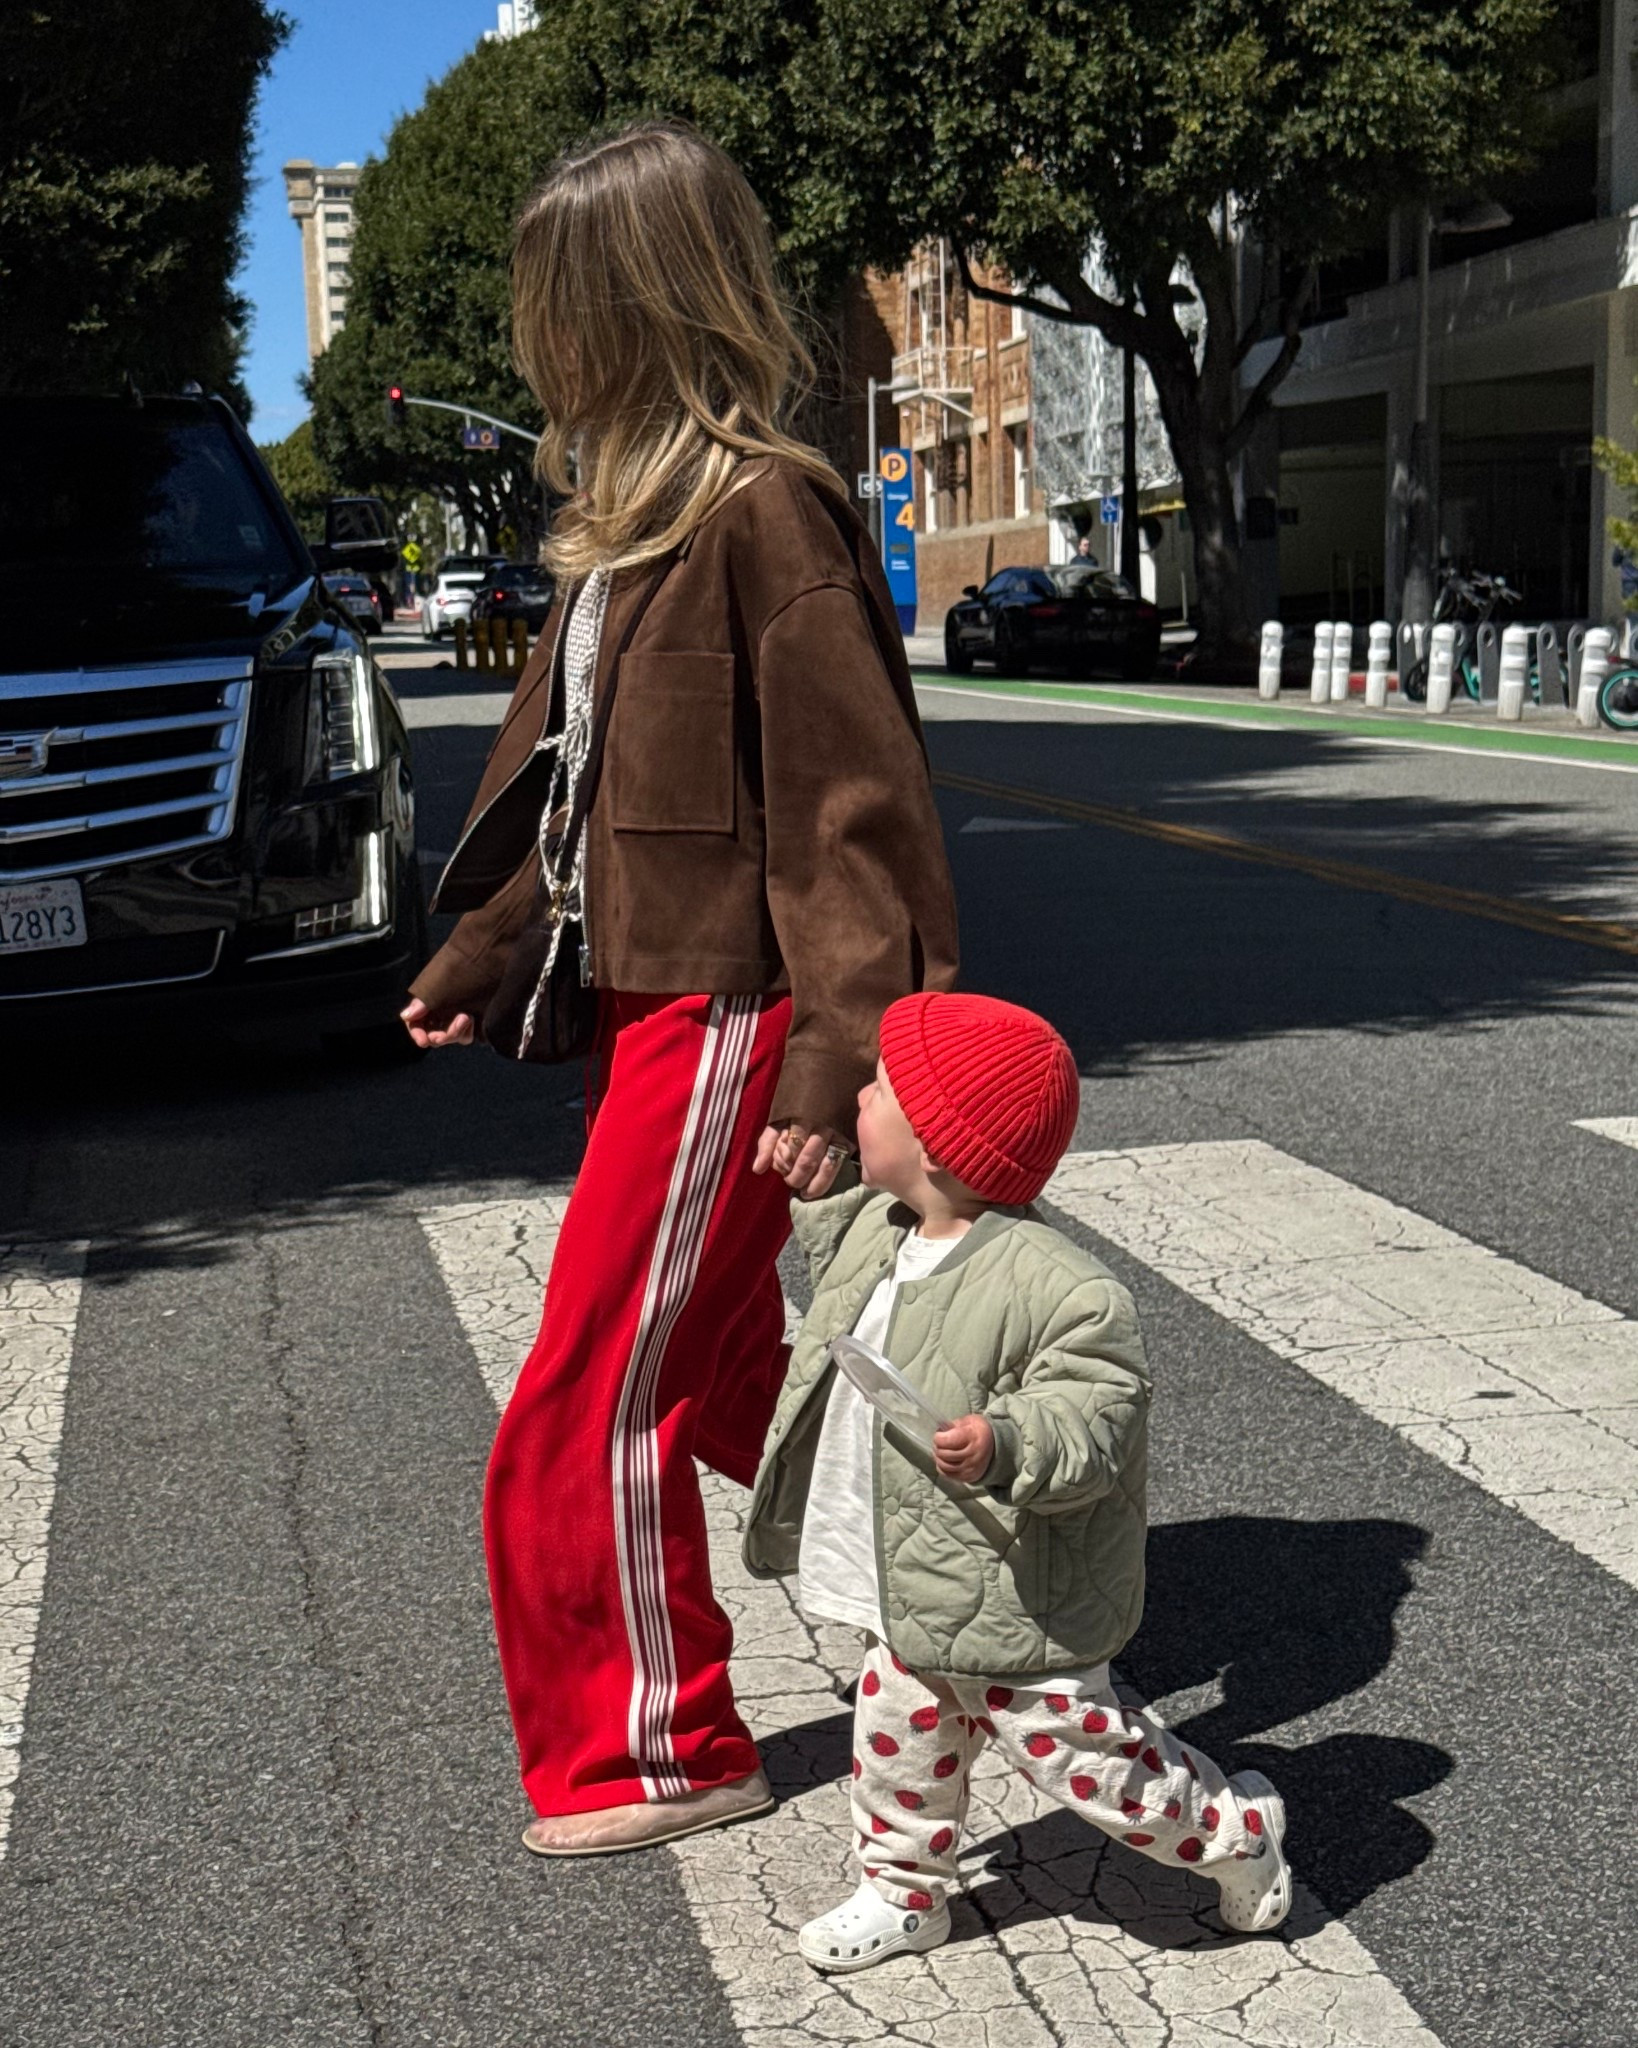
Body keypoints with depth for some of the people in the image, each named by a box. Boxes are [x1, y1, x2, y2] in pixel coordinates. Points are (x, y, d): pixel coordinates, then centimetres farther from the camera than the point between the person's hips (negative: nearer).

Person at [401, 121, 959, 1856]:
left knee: (594, 1407, -1)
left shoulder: (762, 511, -17)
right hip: (647, 1000, 9)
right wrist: (476, 952, 25)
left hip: (722, 1020, -9)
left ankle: (662, 1749, 16)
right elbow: (557, 756, 20)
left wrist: (836, 1062, -22)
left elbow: (849, 806, -20)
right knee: (710, 1373, 18)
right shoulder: (628, 513, 12)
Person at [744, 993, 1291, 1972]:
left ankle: (1235, 1829, 29)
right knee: (900, 1736, 19)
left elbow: (1093, 1416, -30)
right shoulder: (868, 1233, -1)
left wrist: (1009, 1445, -45)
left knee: (1078, 1750, 5)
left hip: (1014, 1602, -8)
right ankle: (905, 1892, 42)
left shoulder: (1057, 1288, -28)